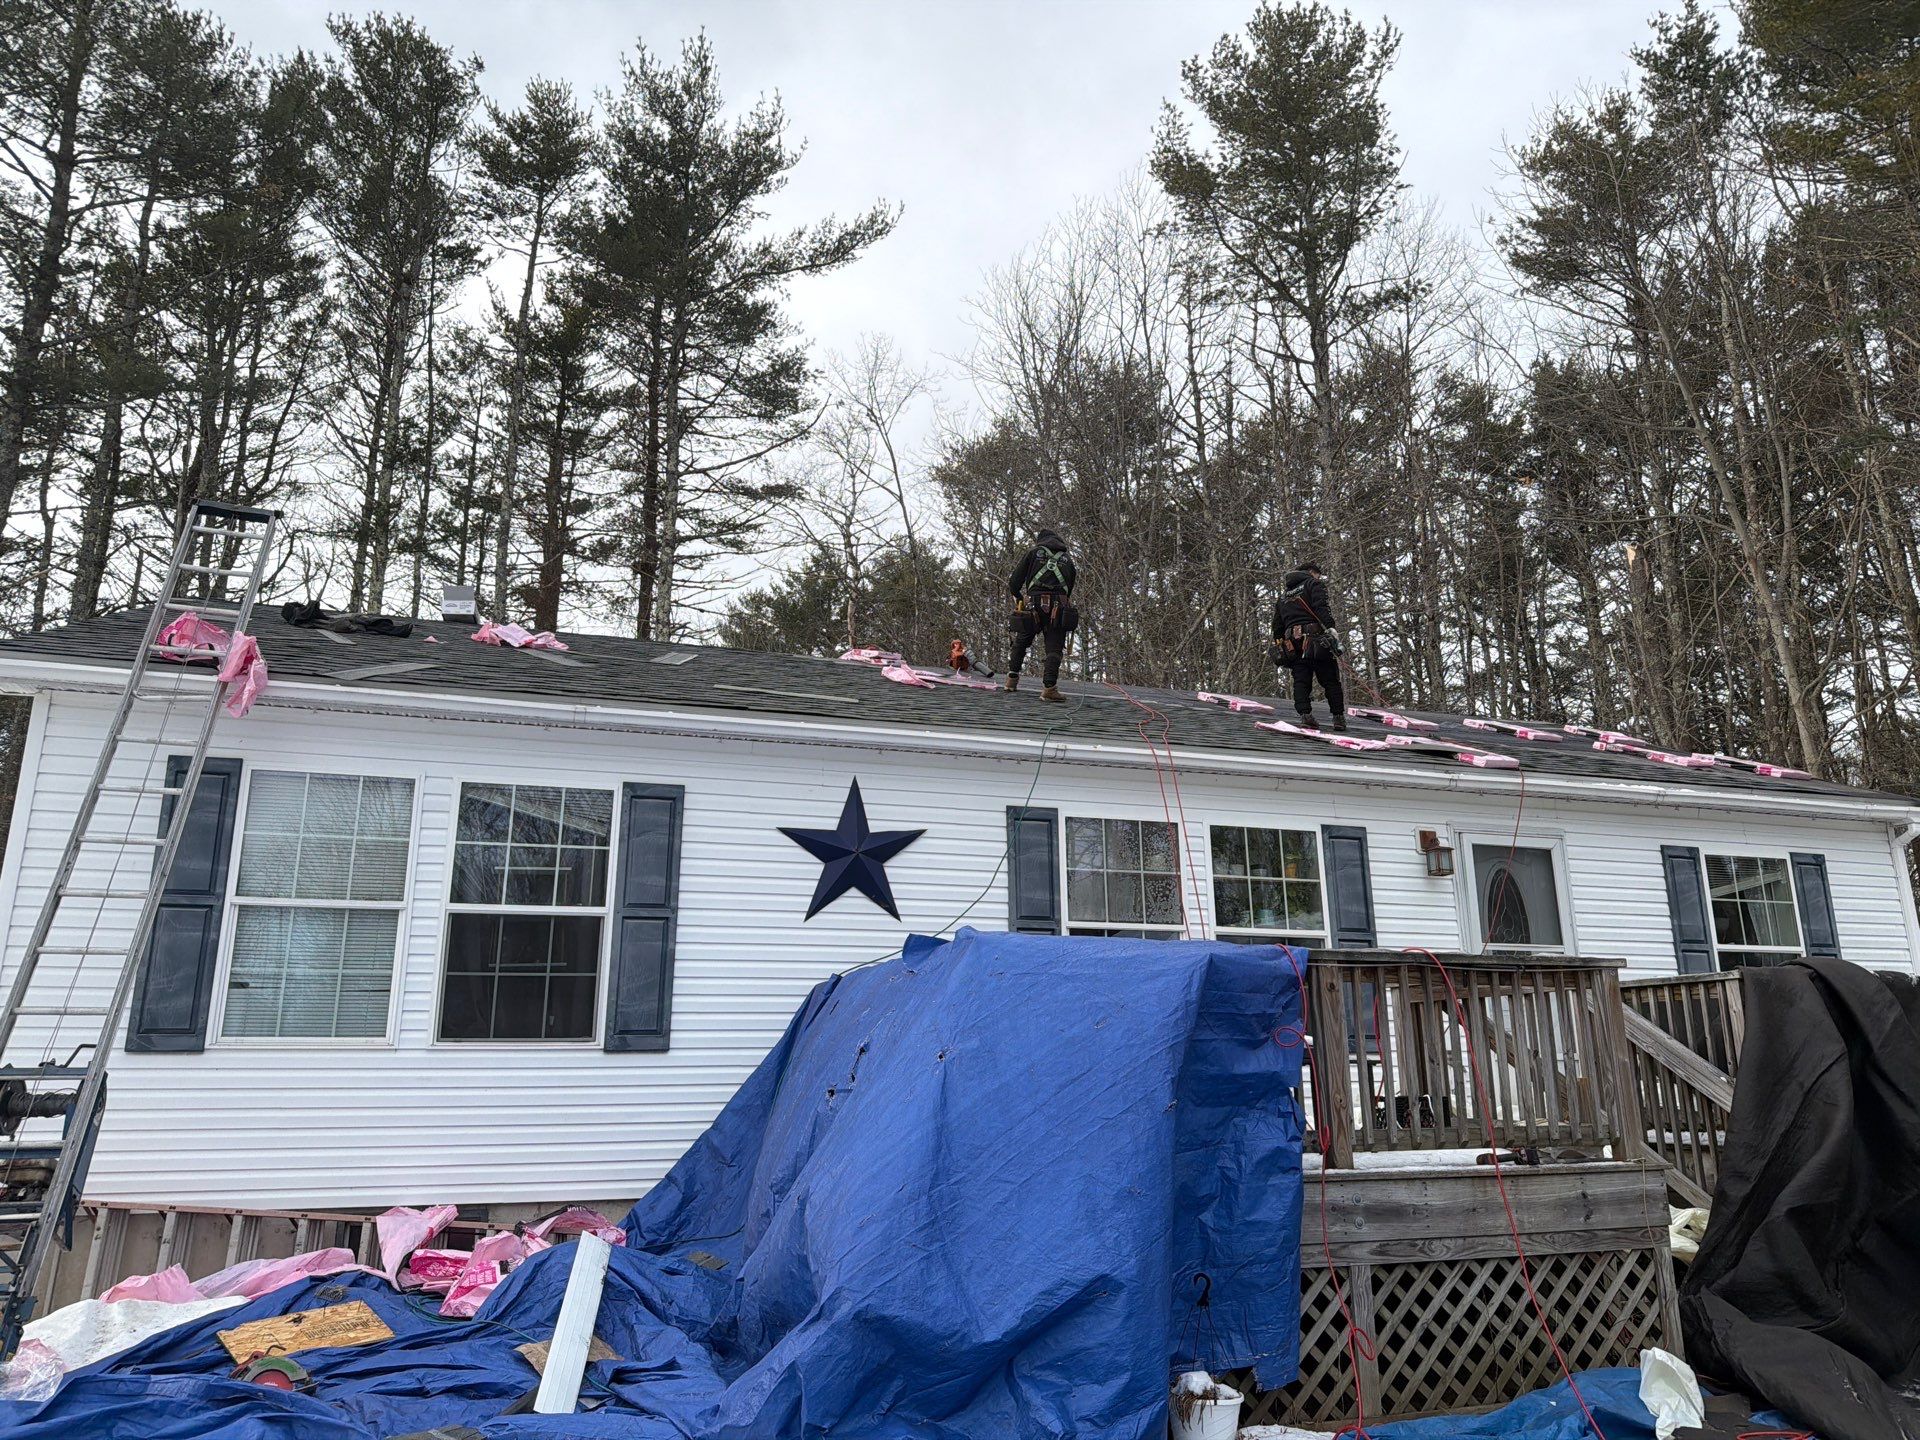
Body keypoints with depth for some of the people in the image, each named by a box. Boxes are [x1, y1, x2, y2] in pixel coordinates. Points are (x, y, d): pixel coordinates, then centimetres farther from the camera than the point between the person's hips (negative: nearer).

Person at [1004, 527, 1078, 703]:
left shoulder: (1033, 553, 13)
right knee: (1054, 648, -3)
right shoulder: (1068, 559, 21)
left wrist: (1018, 596, 27)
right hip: (1058, 607, 0)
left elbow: (1014, 582, 9)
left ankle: (1012, 678, 22)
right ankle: (1049, 687, -16)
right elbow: (1069, 589, 19)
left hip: (1033, 605, 0)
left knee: (1021, 642, 19)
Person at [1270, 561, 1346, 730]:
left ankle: (1305, 714, -15)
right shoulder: (1313, 584, 7)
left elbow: (1277, 625, 23)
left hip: (1293, 645, 5)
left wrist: (1278, 643, 25)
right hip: (1316, 639, -5)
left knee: (1300, 681, 1)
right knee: (1331, 681, 1)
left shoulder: (1283, 596, 26)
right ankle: (1338, 717, -1)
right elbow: (1321, 607, -11)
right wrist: (1330, 627, -20)